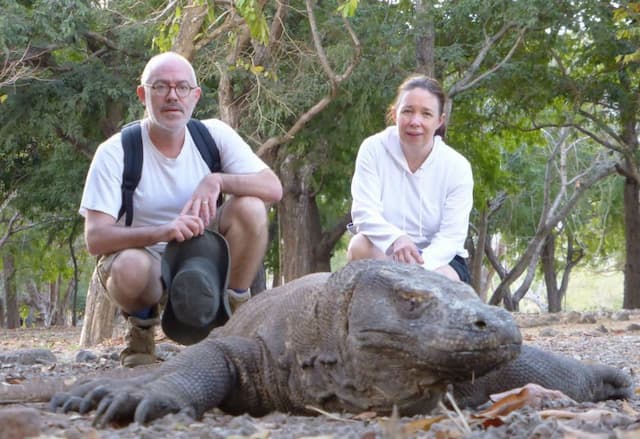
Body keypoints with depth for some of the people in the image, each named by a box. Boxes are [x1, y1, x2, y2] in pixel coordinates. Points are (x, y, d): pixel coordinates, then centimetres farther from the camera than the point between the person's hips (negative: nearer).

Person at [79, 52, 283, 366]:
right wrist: (160, 232, -39)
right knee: (129, 268, -38)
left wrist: (216, 181, -30)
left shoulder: (214, 135, -5)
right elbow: (95, 238, -23)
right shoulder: (115, 153, -14)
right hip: (146, 257, -2)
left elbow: (273, 188, -13)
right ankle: (141, 325, -2)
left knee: (250, 207, -23)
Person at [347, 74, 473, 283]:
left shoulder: (457, 167, -9)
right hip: (384, 257, 1)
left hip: (438, 260, -1)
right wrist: (395, 240, -41)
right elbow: (364, 211, -18)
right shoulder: (373, 149, -8)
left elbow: (451, 236, -15)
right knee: (361, 246, -31)